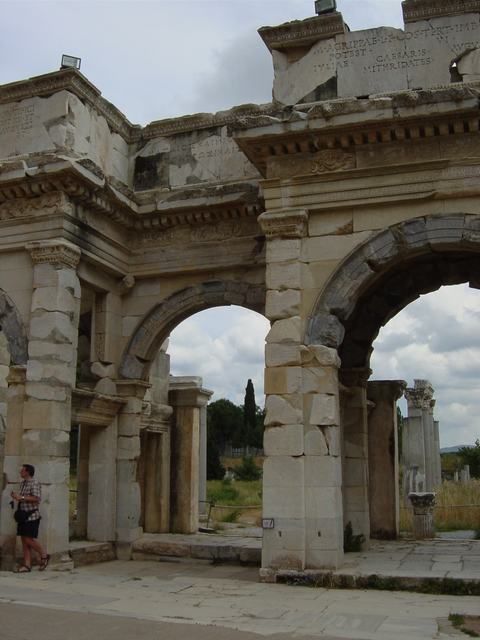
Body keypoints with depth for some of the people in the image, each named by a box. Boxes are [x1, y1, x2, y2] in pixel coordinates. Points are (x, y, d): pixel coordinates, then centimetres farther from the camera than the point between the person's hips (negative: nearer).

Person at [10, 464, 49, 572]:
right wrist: (16, 496, 7)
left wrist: (21, 497, -21)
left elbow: (36, 498, -22)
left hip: (32, 516, -9)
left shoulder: (34, 483, -12)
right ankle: (27, 565, 9)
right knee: (24, 540, 6)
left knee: (29, 539, -9)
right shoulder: (23, 483, 15)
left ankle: (44, 556, 11)